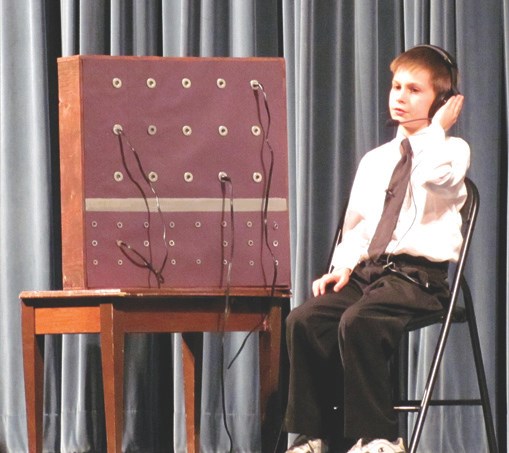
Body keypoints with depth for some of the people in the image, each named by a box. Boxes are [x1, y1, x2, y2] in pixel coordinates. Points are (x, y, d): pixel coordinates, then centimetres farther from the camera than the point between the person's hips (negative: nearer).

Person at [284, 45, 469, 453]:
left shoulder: (453, 150, 4)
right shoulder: (375, 160, 22)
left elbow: (435, 175, -22)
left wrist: (435, 128, -5)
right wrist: (342, 267, 3)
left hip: (418, 274, -6)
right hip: (368, 268, 6)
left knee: (358, 322, -33)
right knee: (303, 320, -19)